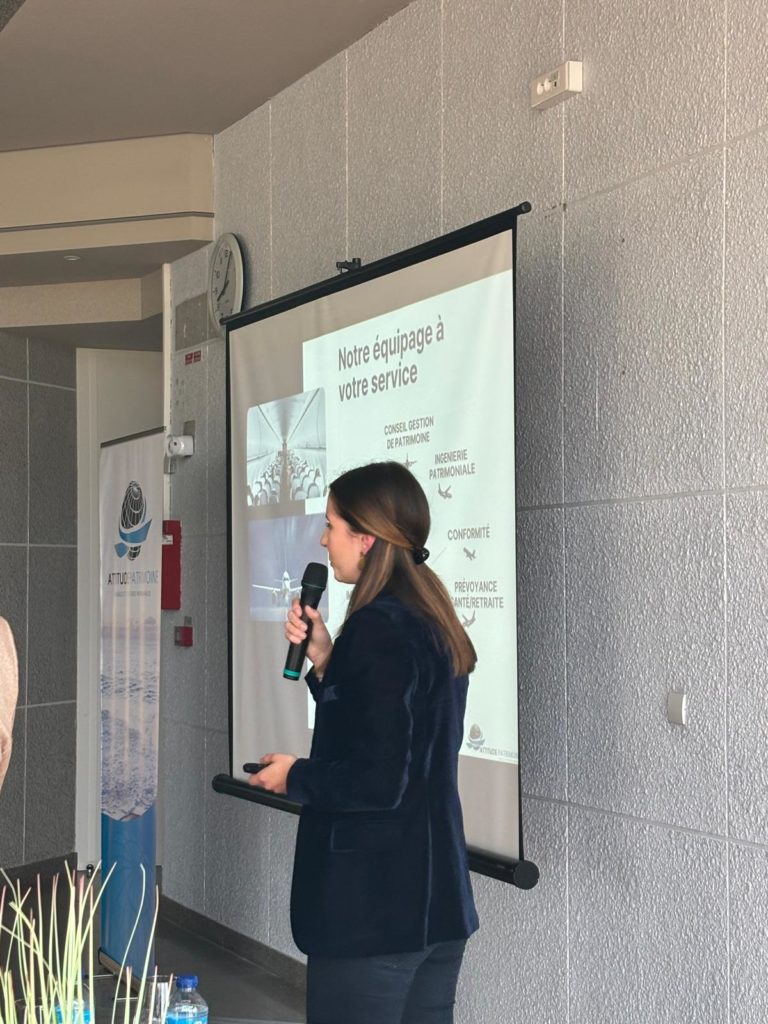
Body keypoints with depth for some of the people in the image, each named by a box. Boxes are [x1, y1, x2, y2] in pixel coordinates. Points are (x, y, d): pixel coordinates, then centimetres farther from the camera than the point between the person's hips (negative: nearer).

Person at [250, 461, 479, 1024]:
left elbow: (378, 782, -24)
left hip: (372, 909, -9)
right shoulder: (434, 624, 8)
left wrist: (295, 777, -7)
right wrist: (324, 660, 4)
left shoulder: (378, 627, -21)